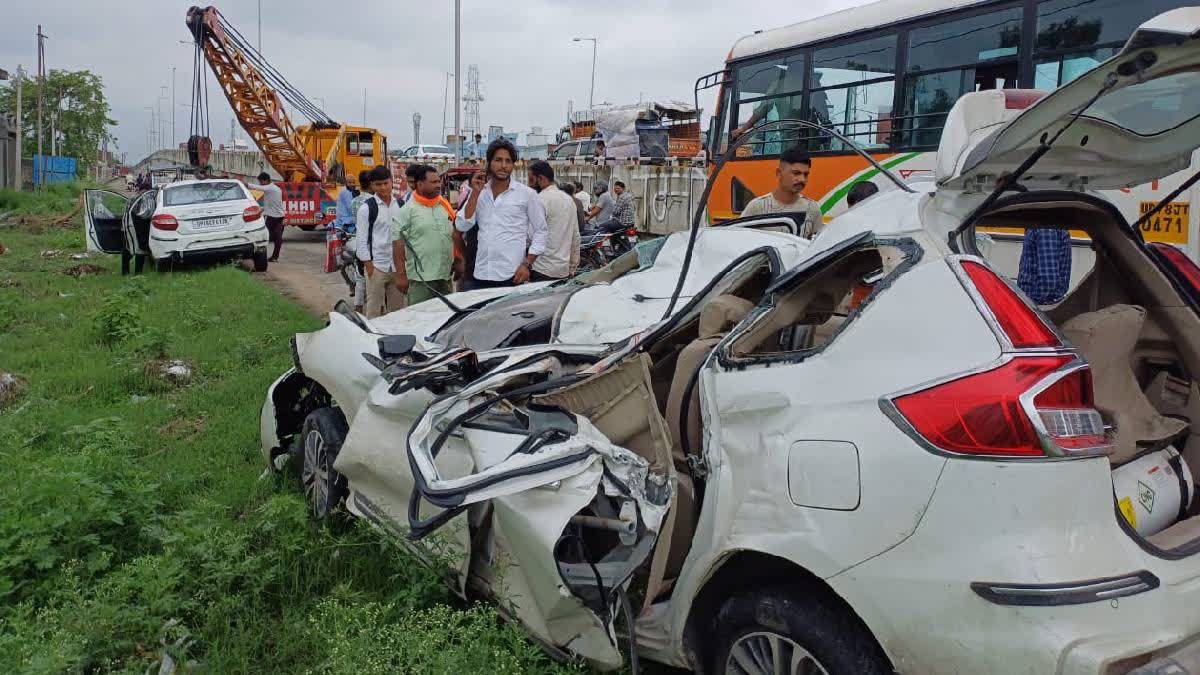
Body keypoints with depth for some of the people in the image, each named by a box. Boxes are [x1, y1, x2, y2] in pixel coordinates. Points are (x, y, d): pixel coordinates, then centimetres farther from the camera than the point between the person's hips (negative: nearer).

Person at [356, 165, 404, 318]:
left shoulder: (400, 205, 8)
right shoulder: (367, 208, -5)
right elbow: (361, 238, -5)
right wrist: (368, 264, -10)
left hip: (397, 265, 4)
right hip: (377, 265, -4)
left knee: (397, 307, 11)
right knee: (374, 308, 1)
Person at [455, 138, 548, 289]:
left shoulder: (527, 194, 0)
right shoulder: (479, 192, 9)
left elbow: (540, 231, 2)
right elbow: (462, 226, 2)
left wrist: (527, 264, -7)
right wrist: (476, 193, -5)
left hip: (511, 276, -3)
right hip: (481, 275, 3)